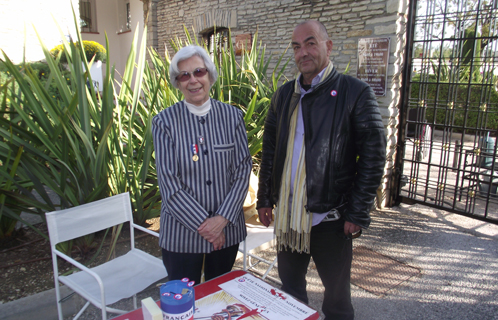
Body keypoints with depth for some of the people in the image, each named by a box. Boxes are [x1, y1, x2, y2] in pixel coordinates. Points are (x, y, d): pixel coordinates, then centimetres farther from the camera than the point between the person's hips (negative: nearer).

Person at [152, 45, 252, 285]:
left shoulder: (232, 116, -1)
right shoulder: (165, 122, -6)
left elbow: (243, 170, -3)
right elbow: (168, 183, -10)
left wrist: (223, 218, -12)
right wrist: (202, 224, -13)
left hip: (227, 229, 2)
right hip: (181, 232, -2)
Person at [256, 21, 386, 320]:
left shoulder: (356, 93, -8)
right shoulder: (284, 95, 9)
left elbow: (374, 156, -9)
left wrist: (358, 213, -11)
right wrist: (265, 199, 10)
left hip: (331, 216, -4)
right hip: (287, 215, 5)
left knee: (337, 294, 13)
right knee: (290, 288, 21)